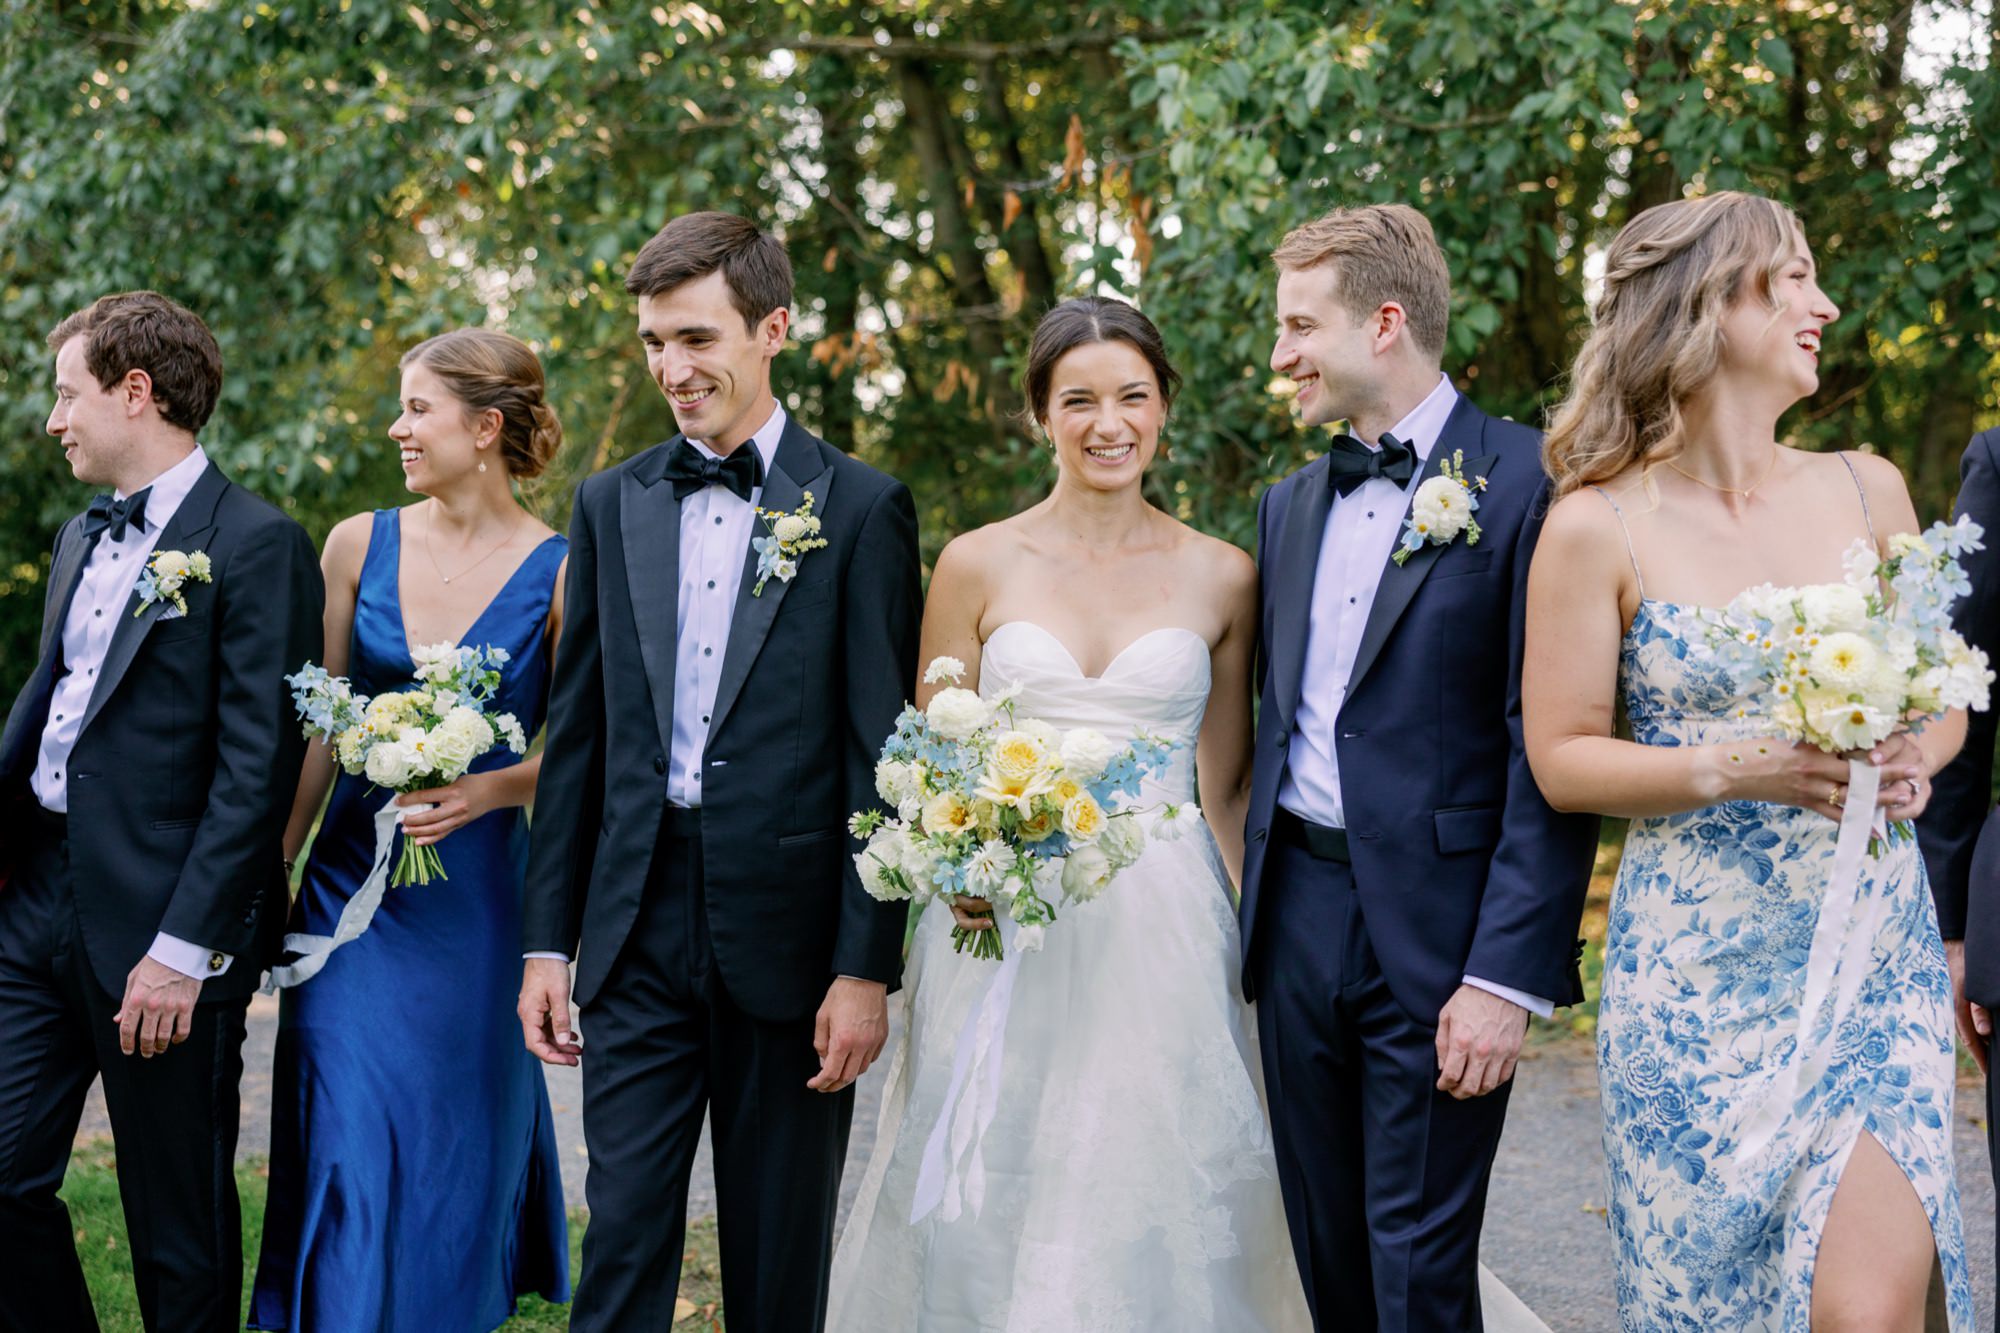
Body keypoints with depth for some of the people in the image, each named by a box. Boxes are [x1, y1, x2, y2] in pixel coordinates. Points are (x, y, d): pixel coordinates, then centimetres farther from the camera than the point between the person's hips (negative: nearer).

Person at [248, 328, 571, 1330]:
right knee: (348, 1143, -1)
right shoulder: (361, 544, 1)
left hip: (473, 897, -2)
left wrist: (487, 788, -19)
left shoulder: (558, 572, -6)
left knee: (456, 1144, 9)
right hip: (351, 882, 2)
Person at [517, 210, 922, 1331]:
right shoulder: (612, 503, 9)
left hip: (789, 932, -3)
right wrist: (549, 941, 7)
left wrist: (867, 966, -10)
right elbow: (578, 735, 11)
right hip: (640, 931, 3)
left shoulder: (862, 509, -3)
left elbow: (880, 756, -6)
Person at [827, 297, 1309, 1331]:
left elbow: (1227, 789, 11)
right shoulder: (977, 566, 3)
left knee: (1152, 1195, 1)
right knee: (992, 1205, 2)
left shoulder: (1222, 578, 6)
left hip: (1163, 929, 1)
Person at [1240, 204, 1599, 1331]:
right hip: (1299, 925, 7)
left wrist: (1509, 974, -18)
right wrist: (1250, 916, 12)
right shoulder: (1290, 506, 14)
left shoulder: (1525, 482, -9)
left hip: (1440, 935, -6)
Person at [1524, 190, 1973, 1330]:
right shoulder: (1600, 527, -5)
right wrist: (1732, 773, -18)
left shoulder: (1867, 490, 5)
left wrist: (1916, 757, -7)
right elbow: (1562, 757, -4)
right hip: (1699, 967, -2)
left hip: (1875, 950, 2)